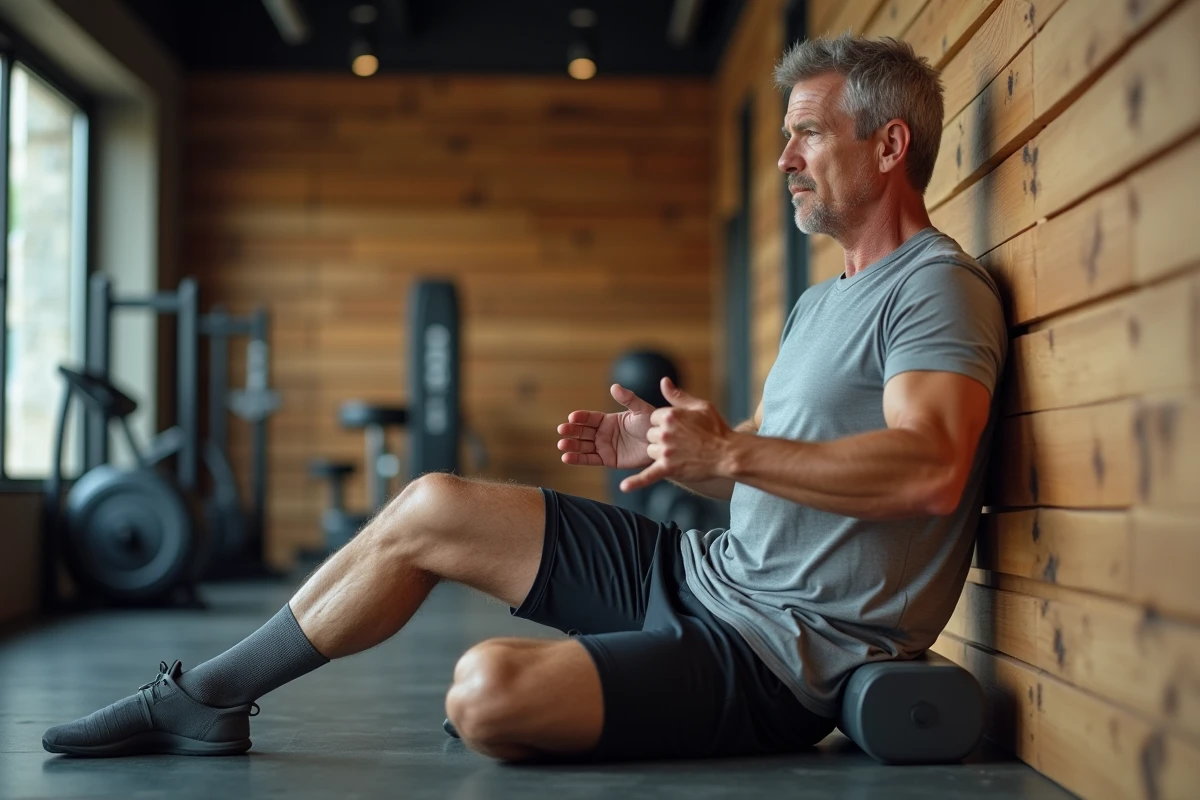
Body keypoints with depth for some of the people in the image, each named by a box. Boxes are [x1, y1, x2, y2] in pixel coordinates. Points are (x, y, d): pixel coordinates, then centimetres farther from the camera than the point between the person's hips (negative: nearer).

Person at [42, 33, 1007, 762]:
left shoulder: (937, 288, -13)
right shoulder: (822, 301, 19)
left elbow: (929, 469, -29)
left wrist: (728, 451, -29)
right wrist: (659, 446, 4)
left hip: (775, 651, -9)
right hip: (709, 572, 10)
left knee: (488, 692, -32)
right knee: (431, 509, 4)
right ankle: (205, 699, 14)